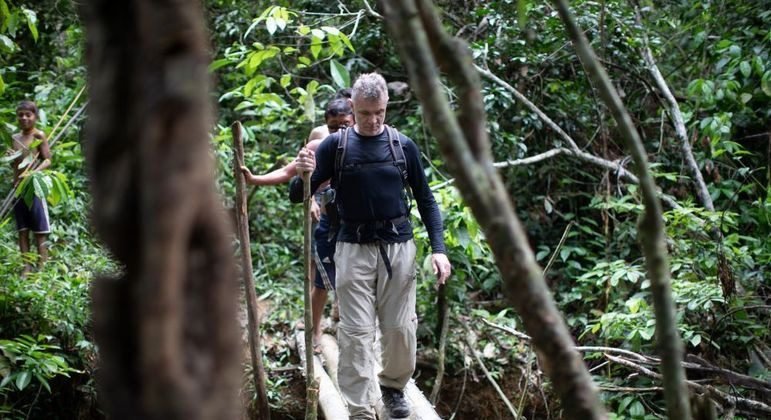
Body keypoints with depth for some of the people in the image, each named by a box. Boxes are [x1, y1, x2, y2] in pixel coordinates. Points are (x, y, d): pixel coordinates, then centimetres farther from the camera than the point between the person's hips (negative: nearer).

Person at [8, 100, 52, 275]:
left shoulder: (39, 136, -6)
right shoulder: (14, 138, 12)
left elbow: (47, 160, -11)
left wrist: (32, 173, -26)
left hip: (34, 186, -6)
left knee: (39, 228, -3)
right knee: (22, 229, 6)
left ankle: (42, 265, -1)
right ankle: (26, 266, 9)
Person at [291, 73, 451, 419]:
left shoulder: (403, 145, 3)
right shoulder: (335, 145, -2)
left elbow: (425, 199, 9)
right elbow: (297, 196, -2)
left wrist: (438, 248, -1)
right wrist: (302, 174, -25)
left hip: (398, 246, 2)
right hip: (354, 248, -1)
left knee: (401, 328, 7)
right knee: (356, 333, -3)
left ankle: (393, 386, 33)